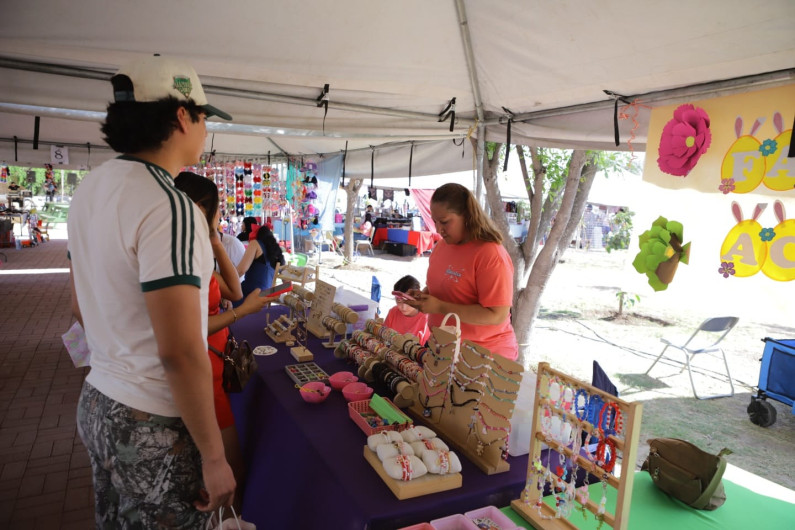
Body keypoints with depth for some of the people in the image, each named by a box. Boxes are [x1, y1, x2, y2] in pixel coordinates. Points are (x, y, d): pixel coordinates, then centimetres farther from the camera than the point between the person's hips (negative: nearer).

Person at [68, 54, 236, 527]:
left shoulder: (90, 189, 5)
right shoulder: (170, 207, -24)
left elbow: (82, 307, 14)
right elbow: (181, 352, -27)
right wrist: (214, 457, -17)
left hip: (97, 402, 9)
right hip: (153, 426, -8)